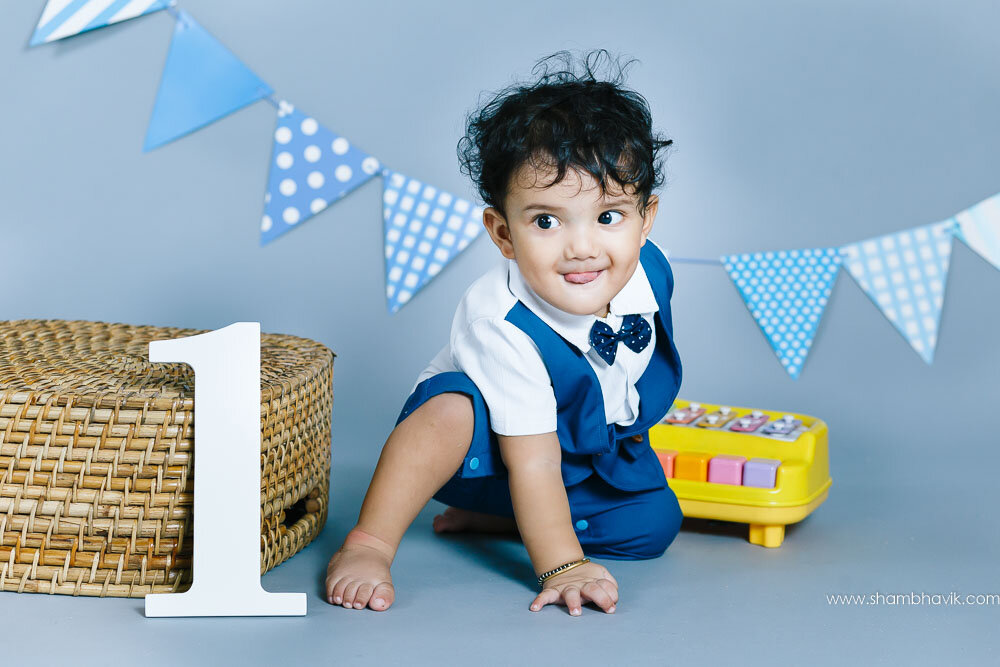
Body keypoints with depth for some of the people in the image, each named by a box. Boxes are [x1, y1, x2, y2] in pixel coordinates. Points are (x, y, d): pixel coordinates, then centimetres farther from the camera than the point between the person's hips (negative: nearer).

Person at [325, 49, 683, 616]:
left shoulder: (649, 272, -19)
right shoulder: (503, 328, -36)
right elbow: (533, 463, -35)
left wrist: (631, 422, 20)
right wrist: (562, 567, -37)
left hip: (599, 449, 8)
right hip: (488, 449, -8)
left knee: (655, 525, -11)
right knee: (454, 410, -39)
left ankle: (487, 518, 3)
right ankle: (368, 544, -25)